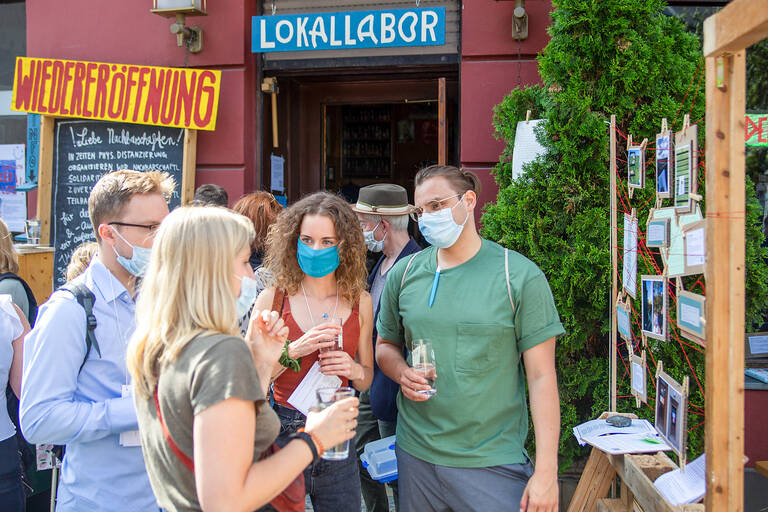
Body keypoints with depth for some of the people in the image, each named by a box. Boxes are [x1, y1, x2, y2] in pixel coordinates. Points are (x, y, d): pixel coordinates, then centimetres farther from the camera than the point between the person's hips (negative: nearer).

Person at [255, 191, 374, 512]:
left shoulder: (360, 302, 1)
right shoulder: (272, 299, -5)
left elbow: (365, 381, 11)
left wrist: (354, 370, -11)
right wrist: (293, 351, -21)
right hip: (281, 434, -2)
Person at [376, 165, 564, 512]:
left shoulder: (520, 276, -8)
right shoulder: (403, 274, 4)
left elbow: (541, 377, -8)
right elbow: (386, 345, 17)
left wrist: (546, 471, -13)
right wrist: (401, 373, -7)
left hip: (493, 463, -3)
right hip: (415, 456, 4)